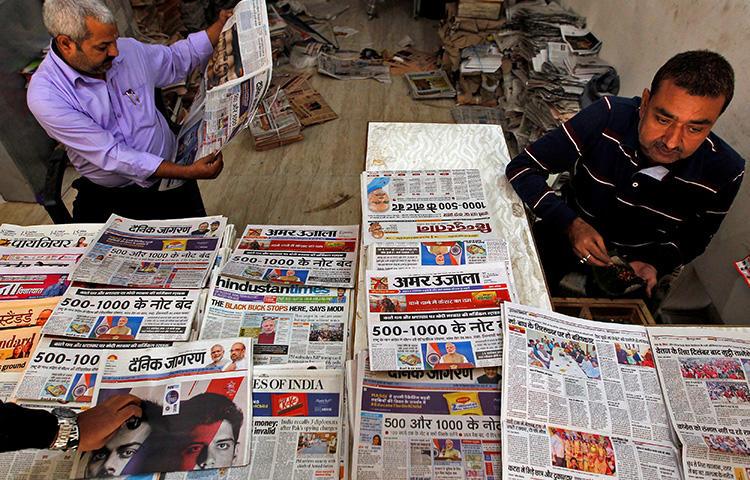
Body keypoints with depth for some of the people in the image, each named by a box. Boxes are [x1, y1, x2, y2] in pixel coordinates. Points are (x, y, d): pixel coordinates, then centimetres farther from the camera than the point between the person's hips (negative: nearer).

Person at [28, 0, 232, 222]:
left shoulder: (128, 49, -4)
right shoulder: (45, 95, -20)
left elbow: (179, 58, 16)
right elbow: (111, 155, -25)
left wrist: (222, 24, 6)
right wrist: (188, 172, -30)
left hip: (170, 167, 3)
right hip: (109, 195, -2)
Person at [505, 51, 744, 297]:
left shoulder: (725, 173, -18)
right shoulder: (607, 117, -25)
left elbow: (695, 237, 3)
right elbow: (522, 168, -22)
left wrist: (654, 264, -18)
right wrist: (570, 223, -34)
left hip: (636, 265, 2)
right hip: (566, 238, -2)